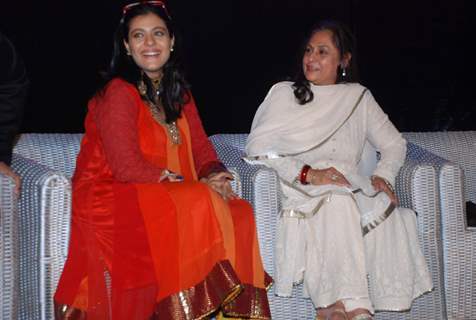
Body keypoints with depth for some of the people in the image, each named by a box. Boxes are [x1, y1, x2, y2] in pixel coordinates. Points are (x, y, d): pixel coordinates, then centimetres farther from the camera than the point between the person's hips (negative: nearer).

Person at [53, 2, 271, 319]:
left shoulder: (178, 93, 13)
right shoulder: (119, 93, -12)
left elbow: (202, 148, 11)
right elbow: (127, 168, -19)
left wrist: (217, 177, -13)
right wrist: (197, 185, -17)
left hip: (168, 196, 7)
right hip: (115, 200, -7)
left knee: (239, 211, -13)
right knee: (201, 207, -28)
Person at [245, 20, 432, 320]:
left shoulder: (359, 97, 19)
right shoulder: (283, 93, 10)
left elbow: (394, 143, 21)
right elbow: (257, 147, -3)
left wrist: (383, 176, -2)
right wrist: (307, 173, -15)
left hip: (351, 189, 3)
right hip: (300, 192, -3)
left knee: (390, 214, -30)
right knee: (337, 201, -37)